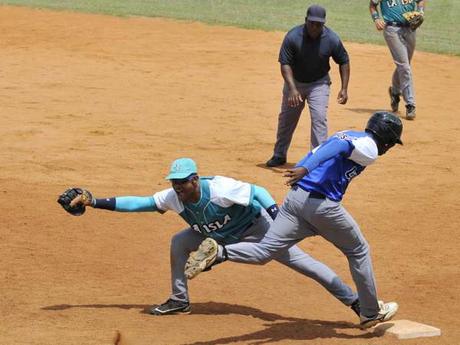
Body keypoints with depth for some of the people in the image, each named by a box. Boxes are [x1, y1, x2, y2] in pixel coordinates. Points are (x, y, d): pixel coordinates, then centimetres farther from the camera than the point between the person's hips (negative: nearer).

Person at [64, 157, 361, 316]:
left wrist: (280, 223, -44)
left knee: (298, 260, -14)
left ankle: (355, 302, -15)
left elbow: (257, 192, -32)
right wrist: (95, 202, -23)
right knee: (179, 243, -1)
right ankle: (180, 301, 14)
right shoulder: (173, 198, -17)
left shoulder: (219, 189, -35)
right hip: (220, 235, 7)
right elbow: (137, 203, -15)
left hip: (256, 227, -7)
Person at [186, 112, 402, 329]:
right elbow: (338, 148, -19)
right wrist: (305, 170, -32)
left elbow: (315, 154, 24)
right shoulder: (370, 148, -2)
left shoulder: (346, 135, 25)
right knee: (358, 252, 17)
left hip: (295, 197, 7)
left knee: (263, 251, -1)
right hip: (323, 205, -7)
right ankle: (371, 313, 26)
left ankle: (218, 253, -27)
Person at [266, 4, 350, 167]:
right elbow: (285, 64, -25)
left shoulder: (332, 39, -22)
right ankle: (279, 155, 34)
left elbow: (344, 62, -6)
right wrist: (292, 89, -37)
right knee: (286, 119, 15)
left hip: (319, 83, -1)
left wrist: (344, 88, -11)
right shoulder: (293, 37, -26)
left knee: (319, 118, -16)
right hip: (295, 82, 1)